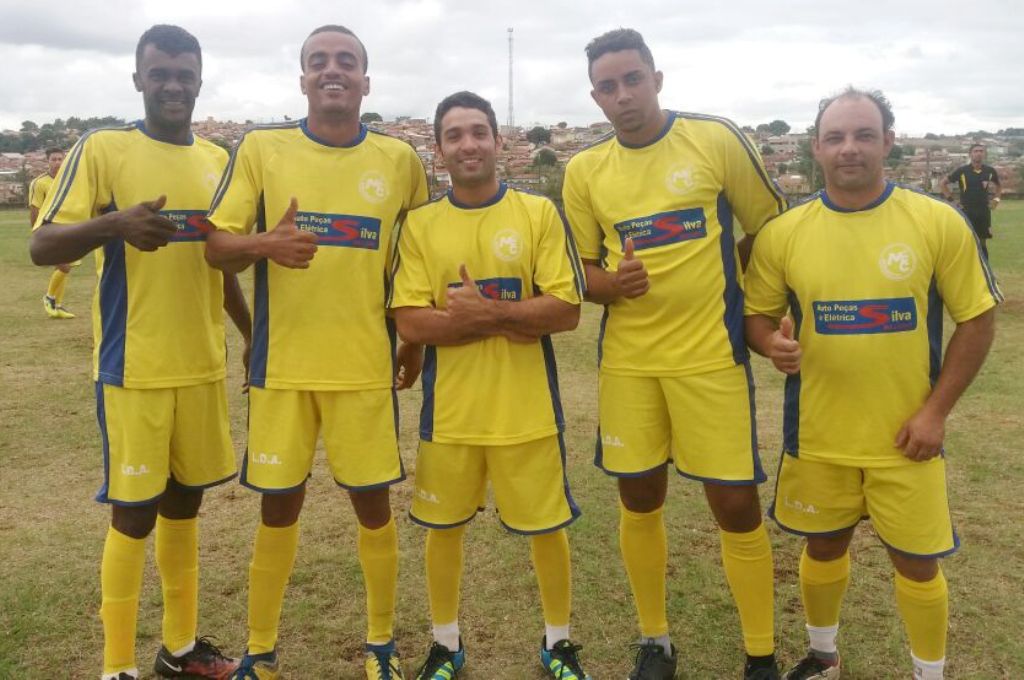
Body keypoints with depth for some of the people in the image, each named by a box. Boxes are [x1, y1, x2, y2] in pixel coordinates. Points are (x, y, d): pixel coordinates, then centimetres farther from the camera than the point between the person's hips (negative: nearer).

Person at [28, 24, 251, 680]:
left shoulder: (219, 159, 10)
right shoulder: (102, 149, -5)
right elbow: (43, 246, -11)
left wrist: (255, 336, 18)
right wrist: (114, 224, -29)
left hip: (204, 366, 5)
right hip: (134, 369, -5)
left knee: (184, 503, 14)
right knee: (134, 514, 1)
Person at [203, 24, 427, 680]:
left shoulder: (400, 158, 2)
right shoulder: (261, 147, 0)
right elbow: (217, 246, -1)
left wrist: (418, 340, 10)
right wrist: (266, 244, -23)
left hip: (367, 366, 0)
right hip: (282, 364, 0)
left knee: (373, 502, 8)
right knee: (279, 505, 9)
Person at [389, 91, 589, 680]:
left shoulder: (540, 213, -3)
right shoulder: (420, 224, 1)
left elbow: (566, 310, -10)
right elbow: (409, 322, -8)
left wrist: (483, 310, -18)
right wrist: (512, 318, -15)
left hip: (527, 407, -1)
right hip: (449, 409, 2)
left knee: (548, 525, 10)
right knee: (443, 525, 13)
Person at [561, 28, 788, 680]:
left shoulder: (716, 138, -4)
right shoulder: (584, 170, 3)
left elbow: (774, 228, 5)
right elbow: (581, 270, 9)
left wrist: (712, 278, -3)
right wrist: (610, 284, -12)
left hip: (712, 355, -2)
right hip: (628, 359, 3)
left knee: (736, 504, 1)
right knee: (639, 501, 11)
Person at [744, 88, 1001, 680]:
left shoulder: (939, 222, -8)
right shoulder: (783, 233, -5)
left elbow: (976, 319, -3)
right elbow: (757, 315, 4)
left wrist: (936, 410, -9)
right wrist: (774, 344, -19)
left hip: (905, 435, -1)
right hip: (817, 435, 2)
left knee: (917, 562, 11)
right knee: (824, 547, 18)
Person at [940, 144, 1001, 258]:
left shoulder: (990, 171, 3)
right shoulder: (962, 170, -6)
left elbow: (999, 186, 22)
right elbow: (942, 183, 1)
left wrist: (996, 199, 6)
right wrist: (951, 199, -4)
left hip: (984, 211, 3)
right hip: (966, 211, -3)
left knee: (983, 243, 9)